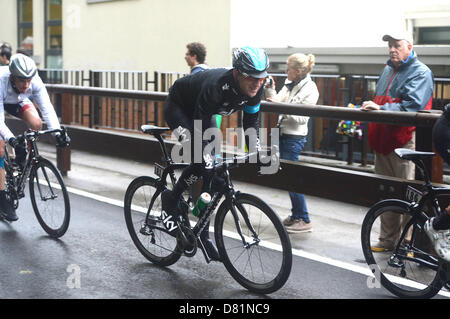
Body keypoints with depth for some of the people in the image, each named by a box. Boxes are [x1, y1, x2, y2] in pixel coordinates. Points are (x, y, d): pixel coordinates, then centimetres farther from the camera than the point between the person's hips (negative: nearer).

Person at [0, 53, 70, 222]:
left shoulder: (35, 81, -33)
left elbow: (47, 108, -33)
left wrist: (58, 132, -47)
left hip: (17, 101, 3)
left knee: (36, 123, -26)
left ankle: (22, 158, 1)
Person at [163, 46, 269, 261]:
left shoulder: (255, 89, -20)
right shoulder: (216, 86, -40)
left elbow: (251, 122, -5)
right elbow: (200, 127, -36)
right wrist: (210, 159, -41)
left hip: (204, 113, 7)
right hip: (178, 108, -7)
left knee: (212, 173, 0)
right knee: (202, 162, -27)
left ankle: (202, 234, 10)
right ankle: (171, 200, -1)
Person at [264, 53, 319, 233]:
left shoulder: (310, 89, -13)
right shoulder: (289, 84, 10)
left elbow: (302, 118, -18)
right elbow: (276, 102, 14)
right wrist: (270, 89, 0)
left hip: (295, 137, -8)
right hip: (283, 134, 8)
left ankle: (304, 221, 2)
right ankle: (296, 216, 23)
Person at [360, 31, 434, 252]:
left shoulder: (421, 72, -6)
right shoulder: (388, 70, 19)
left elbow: (412, 105, -21)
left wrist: (381, 108, -28)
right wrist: (370, 108, 13)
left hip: (406, 141, -8)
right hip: (383, 141, 8)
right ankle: (387, 240, 22)